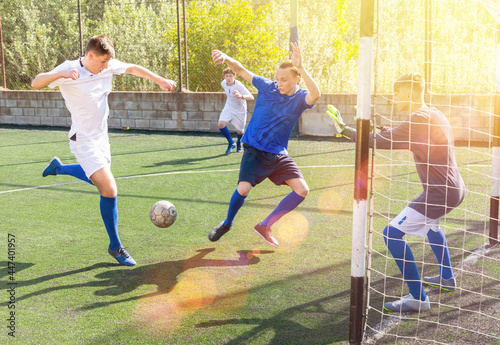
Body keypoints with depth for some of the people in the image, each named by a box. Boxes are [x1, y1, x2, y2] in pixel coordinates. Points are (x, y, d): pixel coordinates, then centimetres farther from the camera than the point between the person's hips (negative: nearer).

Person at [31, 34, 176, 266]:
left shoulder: (108, 66, -4)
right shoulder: (69, 70, -20)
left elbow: (134, 69, 12)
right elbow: (36, 83, -31)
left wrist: (160, 81, 7)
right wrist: (61, 74, -49)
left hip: (101, 137, 8)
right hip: (83, 141, -8)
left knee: (99, 180, 29)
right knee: (109, 190, -16)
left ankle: (58, 167, 52)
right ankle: (115, 247, 1)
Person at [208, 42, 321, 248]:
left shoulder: (301, 98, -9)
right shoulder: (267, 86, -6)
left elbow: (315, 95, -33)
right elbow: (241, 70, -3)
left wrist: (300, 67, -44)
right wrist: (225, 58, -24)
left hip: (279, 154, 2)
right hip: (255, 150, -2)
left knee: (302, 190, -9)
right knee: (243, 188, -20)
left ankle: (265, 226, 7)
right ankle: (227, 223, 11)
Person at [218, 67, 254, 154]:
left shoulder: (239, 85, -31)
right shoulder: (223, 83, -13)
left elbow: (251, 97, -42)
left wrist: (241, 96, -60)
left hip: (240, 110, -4)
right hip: (228, 108, 4)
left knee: (239, 131, 7)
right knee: (221, 124, -19)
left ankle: (239, 143, 45)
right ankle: (231, 143, 3)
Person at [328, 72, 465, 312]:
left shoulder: (419, 119, -19)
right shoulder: (434, 115, 11)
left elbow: (382, 141, -21)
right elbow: (402, 139, 24)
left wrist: (345, 130, -12)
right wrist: (387, 133, 11)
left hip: (439, 193, -11)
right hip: (455, 189, 11)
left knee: (392, 233, -12)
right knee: (430, 224, 37)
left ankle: (418, 298, -9)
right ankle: (447, 277, 47)